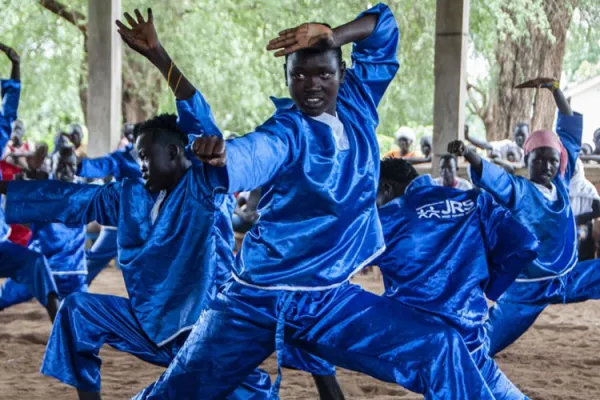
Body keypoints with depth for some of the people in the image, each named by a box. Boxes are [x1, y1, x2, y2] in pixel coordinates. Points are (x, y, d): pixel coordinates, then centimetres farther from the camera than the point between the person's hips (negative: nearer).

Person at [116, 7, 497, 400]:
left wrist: (332, 36, -18)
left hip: (331, 302, 4)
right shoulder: (285, 134, -16)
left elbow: (383, 22, 0)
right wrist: (218, 155, -59)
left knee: (442, 352, -10)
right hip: (255, 303, -4)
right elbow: (240, 164, -36)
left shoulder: (357, 107, -2)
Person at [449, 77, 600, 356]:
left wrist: (554, 89, 4)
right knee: (484, 344, -6)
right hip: (528, 289, -6)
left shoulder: (561, 182, 2)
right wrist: (467, 154, -54)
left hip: (568, 279, 6)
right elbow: (489, 174, -34)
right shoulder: (517, 189, -12)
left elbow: (570, 130, 7)